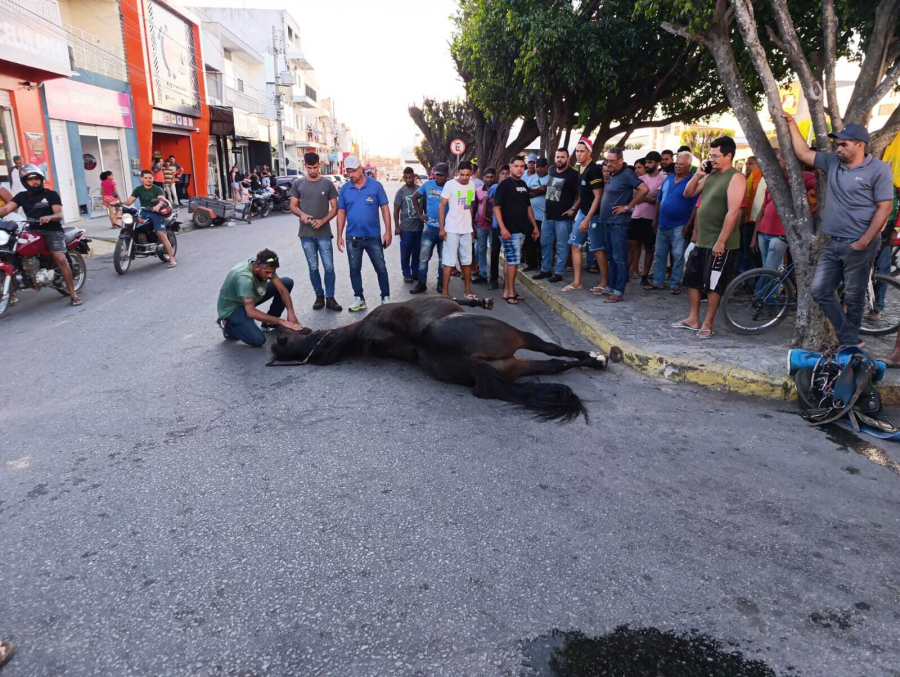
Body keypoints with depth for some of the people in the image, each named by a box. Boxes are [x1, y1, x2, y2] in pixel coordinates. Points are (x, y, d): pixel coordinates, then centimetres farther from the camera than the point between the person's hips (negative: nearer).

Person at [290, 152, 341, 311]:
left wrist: (323, 221, -15)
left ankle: (330, 298, 6)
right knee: (313, 267, 8)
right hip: (306, 234, 2)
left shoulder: (328, 184, 1)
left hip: (324, 233, -1)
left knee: (329, 267, -3)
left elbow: (334, 208, 1)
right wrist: (302, 214, -14)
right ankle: (319, 296, 19)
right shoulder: (298, 184, 6)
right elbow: (292, 206, 8)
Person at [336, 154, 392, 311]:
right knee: (354, 269, 9)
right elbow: (341, 213, 5)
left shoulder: (375, 185, -5)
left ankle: (386, 298, 18)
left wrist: (388, 232, -8)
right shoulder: (344, 189, 1)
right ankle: (359, 298, 22)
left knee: (381, 268, 5)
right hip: (353, 237, 2)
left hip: (373, 236, -2)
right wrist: (339, 236, 1)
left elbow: (384, 208, -3)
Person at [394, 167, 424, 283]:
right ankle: (407, 274, 13)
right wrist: (397, 227, -7)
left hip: (419, 227, 3)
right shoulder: (401, 191, -2)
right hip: (406, 228, -3)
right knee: (405, 253, 2)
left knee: (417, 252, 10)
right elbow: (396, 210, -2)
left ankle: (415, 272, 22)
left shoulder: (420, 189, 5)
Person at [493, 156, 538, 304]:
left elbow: (528, 207, 22)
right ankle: (510, 292, 1)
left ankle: (507, 291, 17)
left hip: (520, 229, 8)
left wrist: (535, 225, 17)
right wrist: (502, 228, -22)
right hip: (509, 230, -7)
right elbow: (496, 207, -14)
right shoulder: (504, 184, -9)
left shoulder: (524, 185, 14)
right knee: (513, 261, -7)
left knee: (510, 261, 11)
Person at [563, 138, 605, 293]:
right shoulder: (581, 168, 10)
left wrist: (588, 219, -22)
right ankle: (577, 281, 13)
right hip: (582, 212, 9)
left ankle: (604, 282, 10)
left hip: (594, 215, -9)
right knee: (575, 245, 6)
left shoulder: (594, 170, -16)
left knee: (597, 249, -2)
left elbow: (598, 196, -19)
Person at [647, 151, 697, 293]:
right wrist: (655, 219, 10)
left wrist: (688, 225, -15)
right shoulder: (668, 178, 10)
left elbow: (696, 206, -10)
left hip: (679, 226, -6)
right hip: (662, 224, 6)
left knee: (678, 256, 0)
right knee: (659, 254, 10)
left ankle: (675, 283, 9)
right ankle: (658, 281, 18)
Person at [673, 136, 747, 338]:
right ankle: (693, 319, 24)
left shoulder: (736, 177, -13)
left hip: (720, 243, -8)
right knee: (692, 279, 13)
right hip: (702, 240, 8)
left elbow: (733, 212, -20)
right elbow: (688, 193, 17)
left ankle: (707, 324, 8)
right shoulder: (711, 175, 12)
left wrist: (720, 241, -23)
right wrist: (698, 174, 1)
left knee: (713, 285, -1)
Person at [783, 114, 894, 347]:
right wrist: (791, 123, 9)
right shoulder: (832, 162, 7)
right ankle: (850, 339, 13)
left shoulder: (879, 169, -8)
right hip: (833, 243, 6)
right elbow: (803, 153, 13)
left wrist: (863, 242, -17)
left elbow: (884, 208, -11)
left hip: (859, 245, -6)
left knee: (853, 297, 5)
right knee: (820, 291, 4)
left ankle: (850, 342, 22)